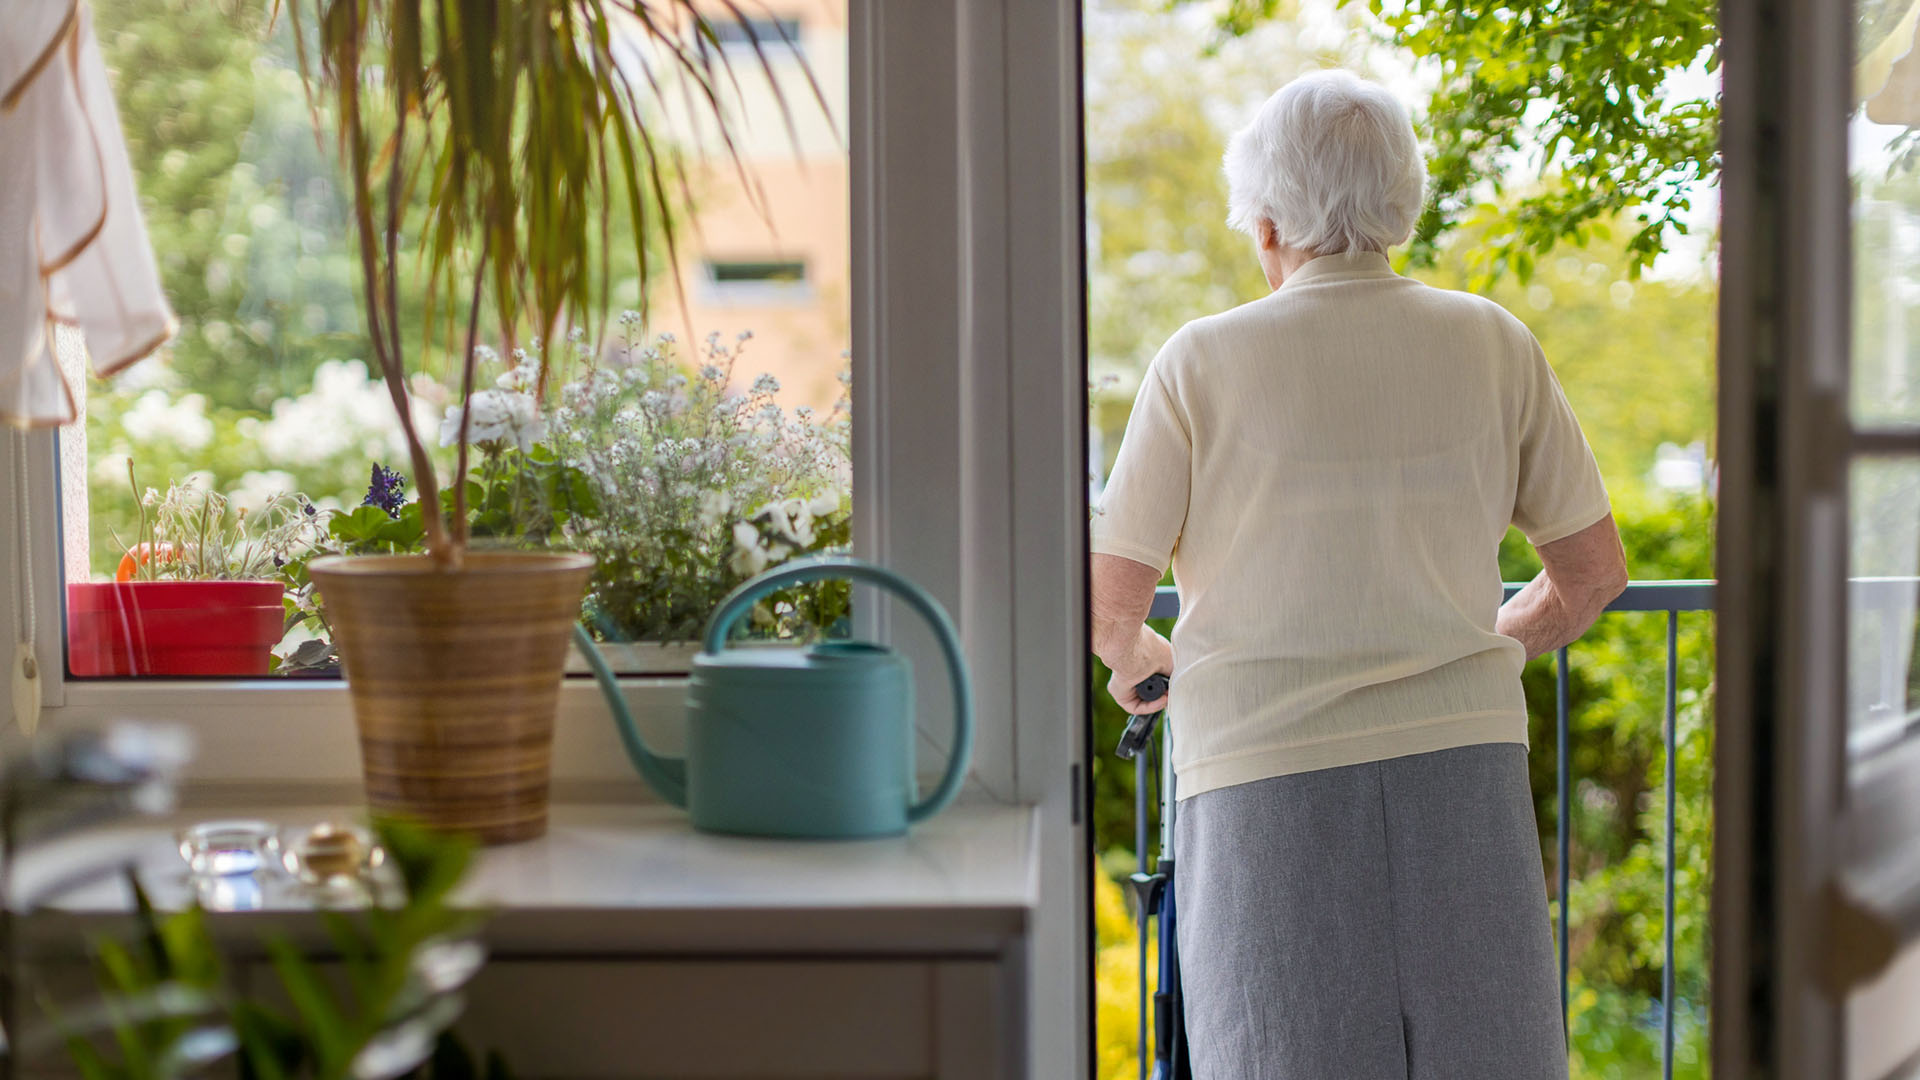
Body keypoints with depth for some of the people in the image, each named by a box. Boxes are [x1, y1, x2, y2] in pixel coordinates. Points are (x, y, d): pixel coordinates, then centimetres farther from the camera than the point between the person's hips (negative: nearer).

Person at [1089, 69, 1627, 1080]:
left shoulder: (1202, 362, -2)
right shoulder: (1493, 343, 5)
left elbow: (1105, 605, -2)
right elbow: (1595, 568, 12)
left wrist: (1135, 656, 20)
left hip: (1267, 778, -2)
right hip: (1461, 766, 2)